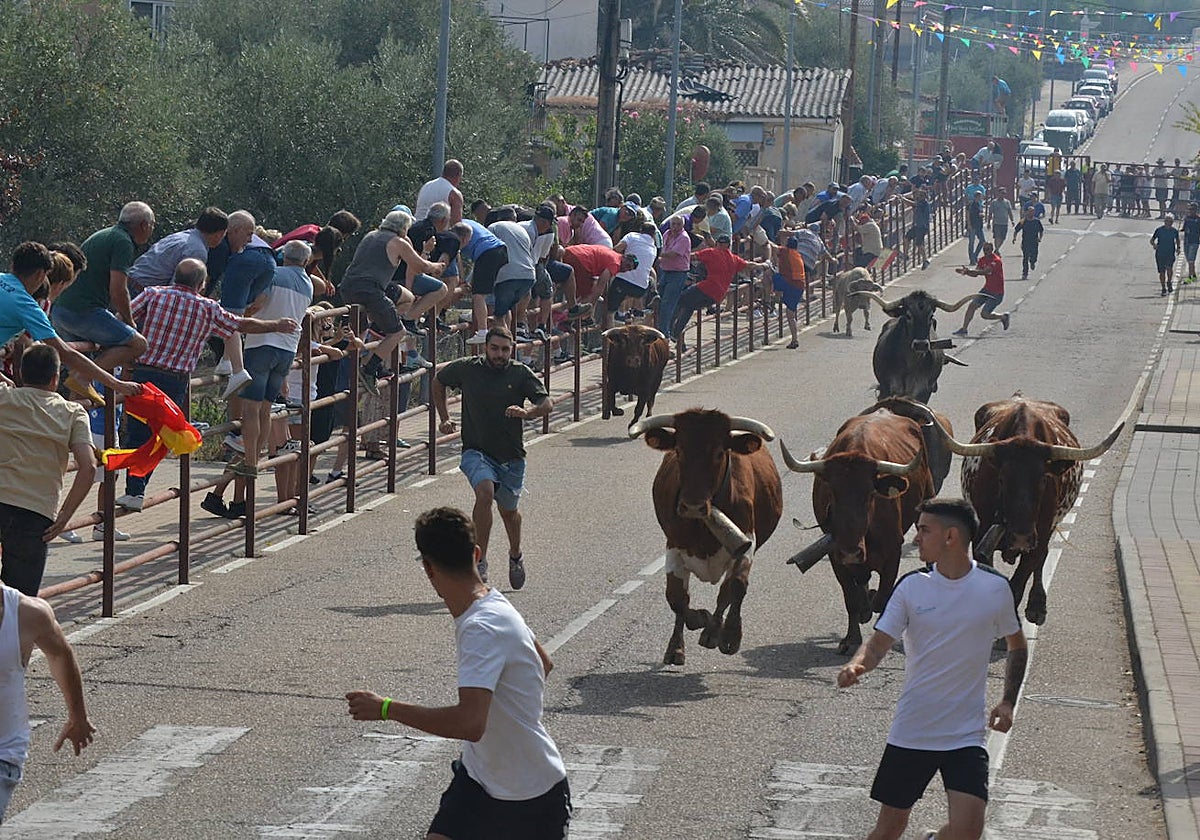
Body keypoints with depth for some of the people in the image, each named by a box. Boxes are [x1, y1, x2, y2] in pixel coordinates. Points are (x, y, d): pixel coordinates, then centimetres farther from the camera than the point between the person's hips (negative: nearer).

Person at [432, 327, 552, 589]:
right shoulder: (466, 369, -2)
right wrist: (444, 418, 11)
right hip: (476, 450, -2)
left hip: (511, 456, 2)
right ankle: (480, 561, -24)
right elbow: (438, 381, 17)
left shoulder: (520, 374, -4)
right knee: (485, 492, -29)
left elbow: (547, 403, -12)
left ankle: (515, 555, 46)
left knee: (508, 509, 16)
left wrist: (527, 413, -32)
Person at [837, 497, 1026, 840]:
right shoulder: (911, 586, 0)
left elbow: (1017, 647, 14)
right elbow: (879, 643, -5)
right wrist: (856, 666, -27)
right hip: (910, 731, 1)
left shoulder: (995, 587, -1)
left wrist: (1007, 702, 2)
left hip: (966, 735, -1)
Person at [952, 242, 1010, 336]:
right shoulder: (983, 260, 3)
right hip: (986, 289, 7)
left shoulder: (996, 261, -22)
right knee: (972, 305, -5)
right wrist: (966, 271, -22)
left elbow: (985, 271, -36)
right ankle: (964, 329, 2)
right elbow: (975, 274, -1)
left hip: (997, 293, -7)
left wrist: (969, 270, -45)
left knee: (984, 314, -10)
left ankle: (1003, 317, 16)